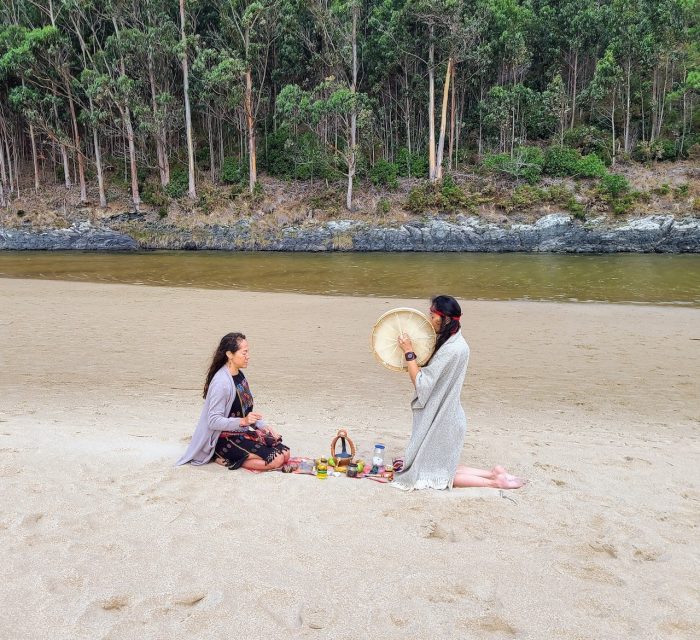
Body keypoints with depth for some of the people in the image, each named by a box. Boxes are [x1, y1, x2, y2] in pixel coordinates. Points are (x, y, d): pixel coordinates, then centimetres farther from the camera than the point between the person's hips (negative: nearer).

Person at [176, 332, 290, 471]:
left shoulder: (239, 376, 8)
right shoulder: (221, 382, -21)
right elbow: (214, 421, -23)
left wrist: (263, 426, 3)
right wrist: (243, 421, -34)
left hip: (242, 433, 9)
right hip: (225, 439, -9)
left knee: (285, 453, 0)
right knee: (276, 459, -19)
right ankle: (227, 460, -6)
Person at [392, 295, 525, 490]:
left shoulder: (451, 349, -24)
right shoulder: (452, 342, 6)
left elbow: (421, 383, -22)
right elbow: (432, 377, 11)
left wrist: (408, 352, -17)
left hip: (441, 420, -9)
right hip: (442, 416, 9)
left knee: (431, 474, 4)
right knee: (441, 466, 19)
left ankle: (494, 481, 4)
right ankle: (494, 473, 17)